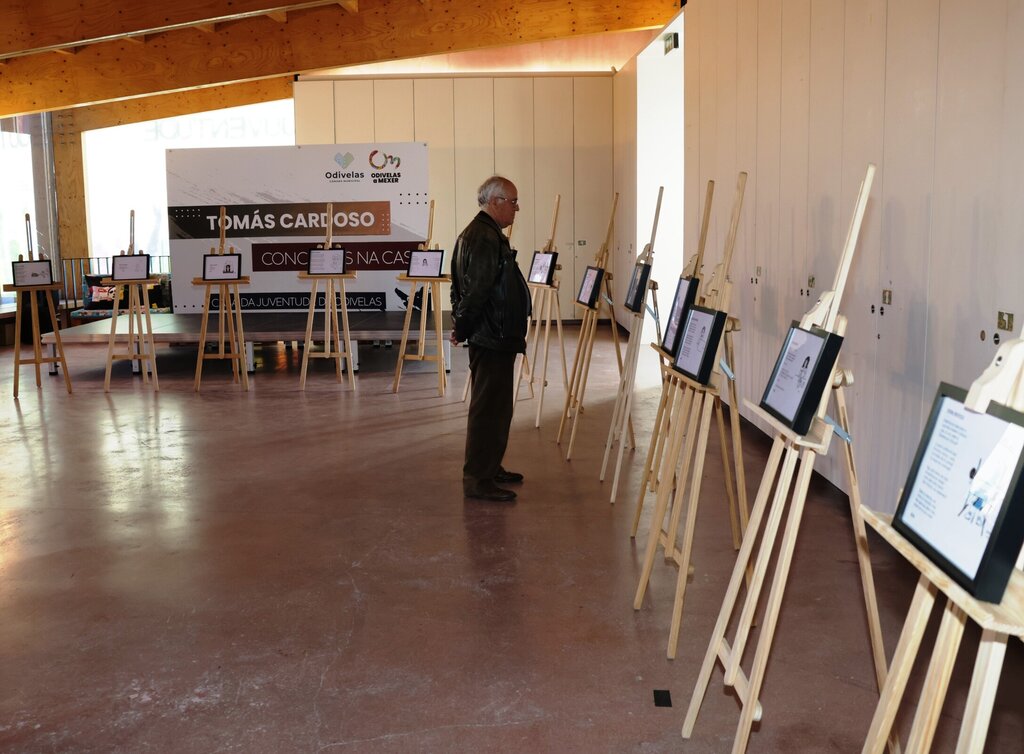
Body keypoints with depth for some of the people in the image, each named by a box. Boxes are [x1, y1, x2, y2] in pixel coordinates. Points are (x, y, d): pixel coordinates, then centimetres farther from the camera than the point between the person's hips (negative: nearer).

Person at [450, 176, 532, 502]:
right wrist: (462, 329, -14)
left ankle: (489, 468, 29)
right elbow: (476, 292, -24)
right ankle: (478, 479, 0)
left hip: (492, 337, 11)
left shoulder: (476, 233, 17)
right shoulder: (486, 239, -19)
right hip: (492, 338, -11)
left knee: (495, 406, 18)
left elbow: (464, 288, 20)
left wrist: (461, 326, 18)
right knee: (489, 408, -6)